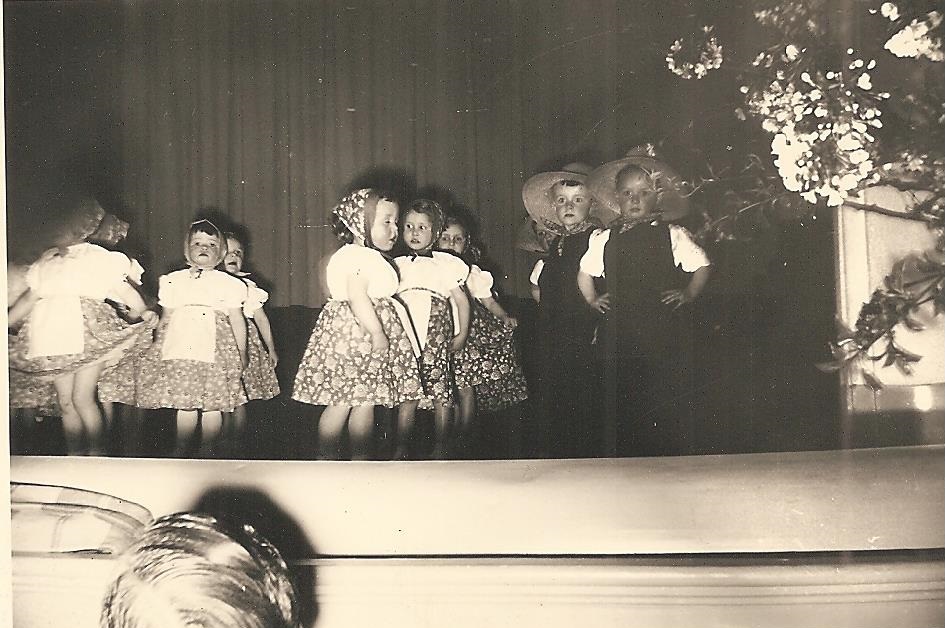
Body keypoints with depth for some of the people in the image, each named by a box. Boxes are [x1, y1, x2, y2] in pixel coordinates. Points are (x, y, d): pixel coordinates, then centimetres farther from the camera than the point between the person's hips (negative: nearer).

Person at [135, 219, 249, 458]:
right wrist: (157, 348, 15)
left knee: (212, 404, -2)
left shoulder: (227, 283, 9)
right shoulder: (173, 281, 15)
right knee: (183, 403, 0)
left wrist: (242, 353, 9)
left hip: (215, 348, -1)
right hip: (179, 348, 2)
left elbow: (237, 321, 11)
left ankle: (207, 452, 9)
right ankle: (180, 451, 11)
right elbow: (165, 318, 19)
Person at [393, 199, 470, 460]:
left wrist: (462, 334, 5)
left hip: (436, 340, -2)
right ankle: (402, 449, 9)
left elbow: (461, 301, 9)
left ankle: (440, 449, 6)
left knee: (441, 395, -3)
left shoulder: (445, 264, 5)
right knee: (407, 397, 2)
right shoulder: (397, 266, 13)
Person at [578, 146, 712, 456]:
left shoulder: (673, 235, 2)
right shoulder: (605, 239, 9)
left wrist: (688, 294, -2)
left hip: (666, 329, -2)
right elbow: (585, 271, 25)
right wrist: (593, 300, 13)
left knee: (669, 403, -1)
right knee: (624, 404, 4)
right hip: (622, 333, 2)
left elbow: (701, 267, 10)